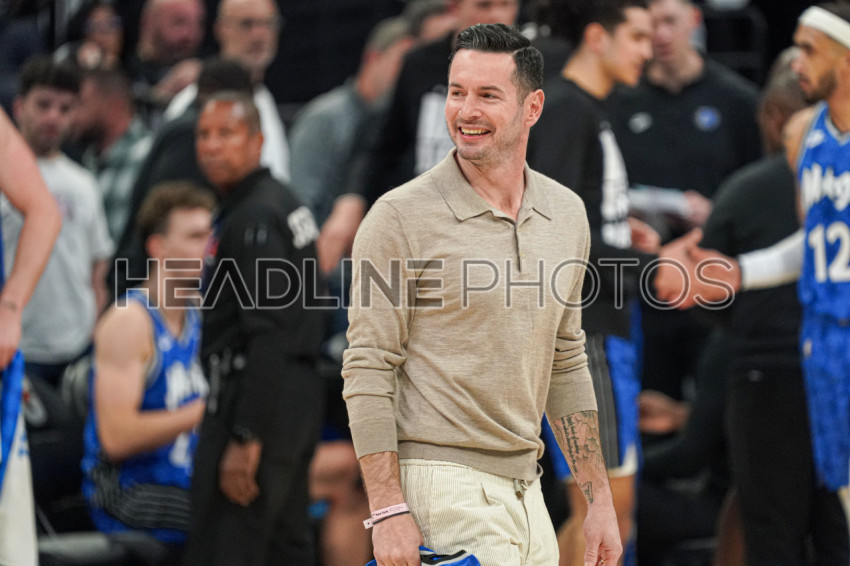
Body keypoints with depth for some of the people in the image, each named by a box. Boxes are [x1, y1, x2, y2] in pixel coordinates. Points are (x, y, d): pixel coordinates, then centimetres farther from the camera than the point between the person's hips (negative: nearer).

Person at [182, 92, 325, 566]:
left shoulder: (256, 218, -15)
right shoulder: (284, 203, 17)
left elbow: (268, 336, -22)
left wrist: (246, 438, -24)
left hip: (261, 397, -11)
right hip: (300, 391, 11)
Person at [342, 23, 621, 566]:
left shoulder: (566, 214, 11)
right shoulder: (402, 216, -7)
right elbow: (368, 373, -9)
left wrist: (600, 499, 16)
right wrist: (388, 510, -17)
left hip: (524, 492, 6)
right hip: (440, 483, -6)